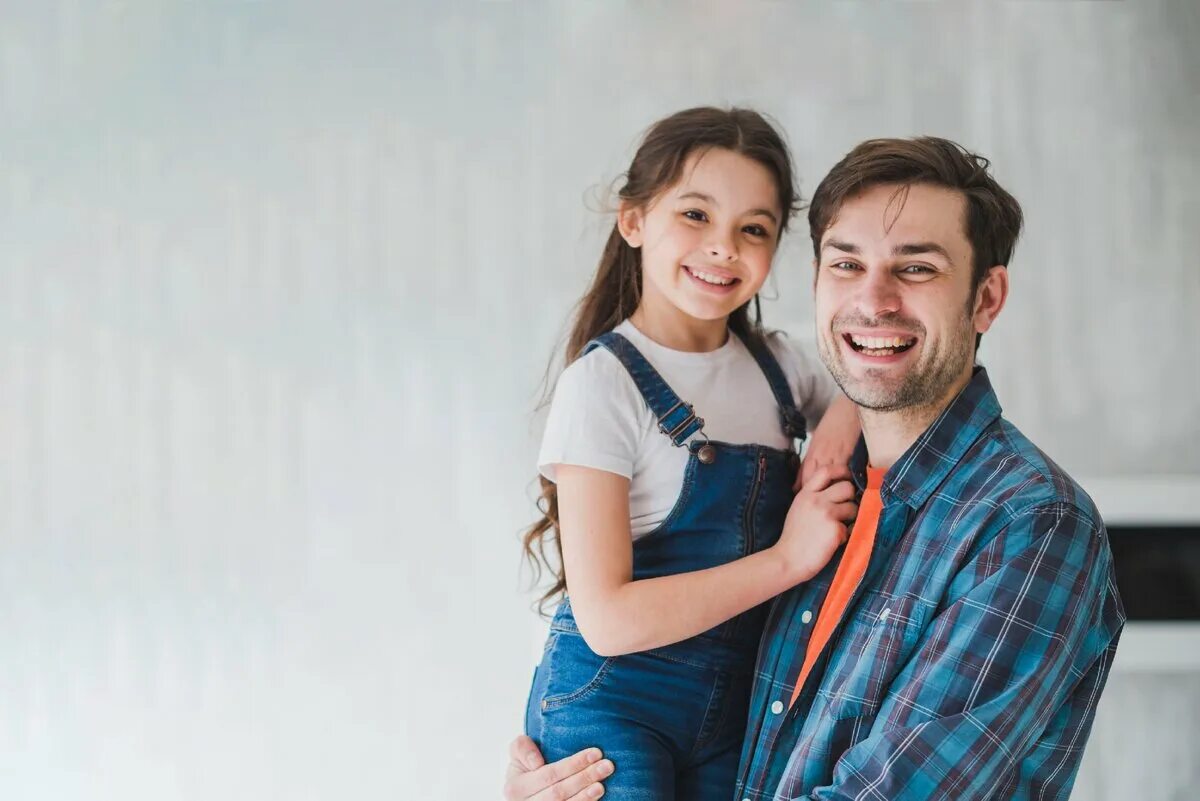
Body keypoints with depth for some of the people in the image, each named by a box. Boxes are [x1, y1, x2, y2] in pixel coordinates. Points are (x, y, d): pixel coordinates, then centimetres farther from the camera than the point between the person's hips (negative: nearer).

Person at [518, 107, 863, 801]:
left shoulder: (775, 366, 4)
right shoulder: (606, 381, -14)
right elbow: (608, 620, -19)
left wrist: (846, 415, -4)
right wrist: (787, 559, -19)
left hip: (740, 710, 6)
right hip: (614, 706, -5)